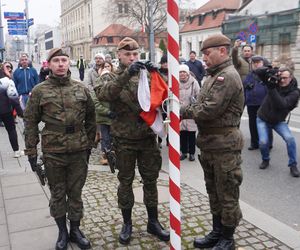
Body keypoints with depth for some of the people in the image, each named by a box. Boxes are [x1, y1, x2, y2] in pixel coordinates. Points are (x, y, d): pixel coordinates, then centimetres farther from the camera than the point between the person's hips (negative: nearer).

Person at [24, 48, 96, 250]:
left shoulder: (81, 89, 3)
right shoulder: (40, 91, -3)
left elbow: (91, 118, 10)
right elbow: (31, 123, 0)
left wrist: (89, 144, 9)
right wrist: (31, 151, -2)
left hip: (79, 150, 1)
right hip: (52, 152, -1)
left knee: (76, 192, 13)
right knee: (57, 193, 12)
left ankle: (75, 230, 30)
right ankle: (62, 232, 30)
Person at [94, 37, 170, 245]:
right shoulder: (112, 77, -2)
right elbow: (103, 94, -23)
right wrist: (126, 74, -35)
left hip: (148, 137, 2)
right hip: (124, 139, -2)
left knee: (151, 180, 11)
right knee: (125, 182, 11)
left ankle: (153, 221, 27)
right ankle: (127, 223, 27)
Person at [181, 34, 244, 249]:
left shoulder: (228, 77, -16)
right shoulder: (215, 76, 16)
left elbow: (210, 109, -24)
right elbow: (203, 106, 13)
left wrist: (182, 111, -13)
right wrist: (184, 111, -4)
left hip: (224, 146, -10)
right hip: (210, 144, 10)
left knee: (227, 194, 4)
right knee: (213, 191, 18)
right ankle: (217, 232, 33)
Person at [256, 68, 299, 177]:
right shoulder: (274, 81, -10)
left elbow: (281, 104, -34)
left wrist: (272, 89, -41)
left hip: (278, 121, -1)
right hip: (262, 119, 1)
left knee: (290, 138, -21)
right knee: (263, 142, -15)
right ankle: (265, 160, 17)